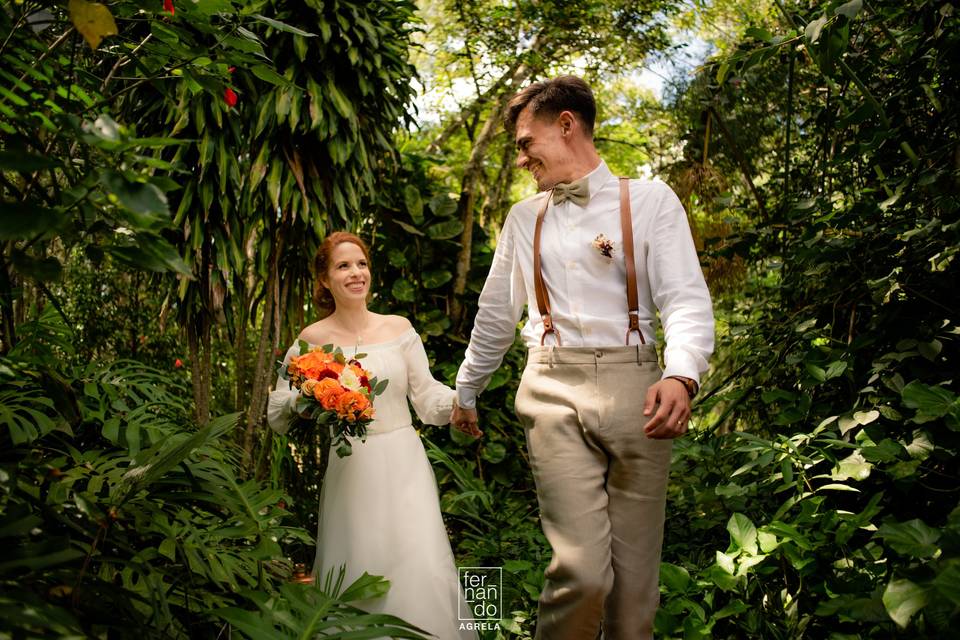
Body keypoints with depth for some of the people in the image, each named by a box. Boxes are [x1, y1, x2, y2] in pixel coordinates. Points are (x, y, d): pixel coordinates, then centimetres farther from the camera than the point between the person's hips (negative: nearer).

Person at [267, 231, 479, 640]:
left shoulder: (399, 328, 4)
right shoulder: (312, 340, 1)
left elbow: (428, 396, 5)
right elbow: (276, 414, 2)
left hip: (404, 465, 1)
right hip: (349, 470, -1)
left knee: (422, 569, -6)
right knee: (360, 572, 3)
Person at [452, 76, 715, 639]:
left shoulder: (650, 200, 6)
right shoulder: (523, 218, 17)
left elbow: (687, 298, -4)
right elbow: (497, 315, 24)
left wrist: (681, 374, -23)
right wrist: (466, 392, 29)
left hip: (634, 385, -1)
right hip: (554, 389, 1)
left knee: (635, 576, 1)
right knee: (581, 570, -12)